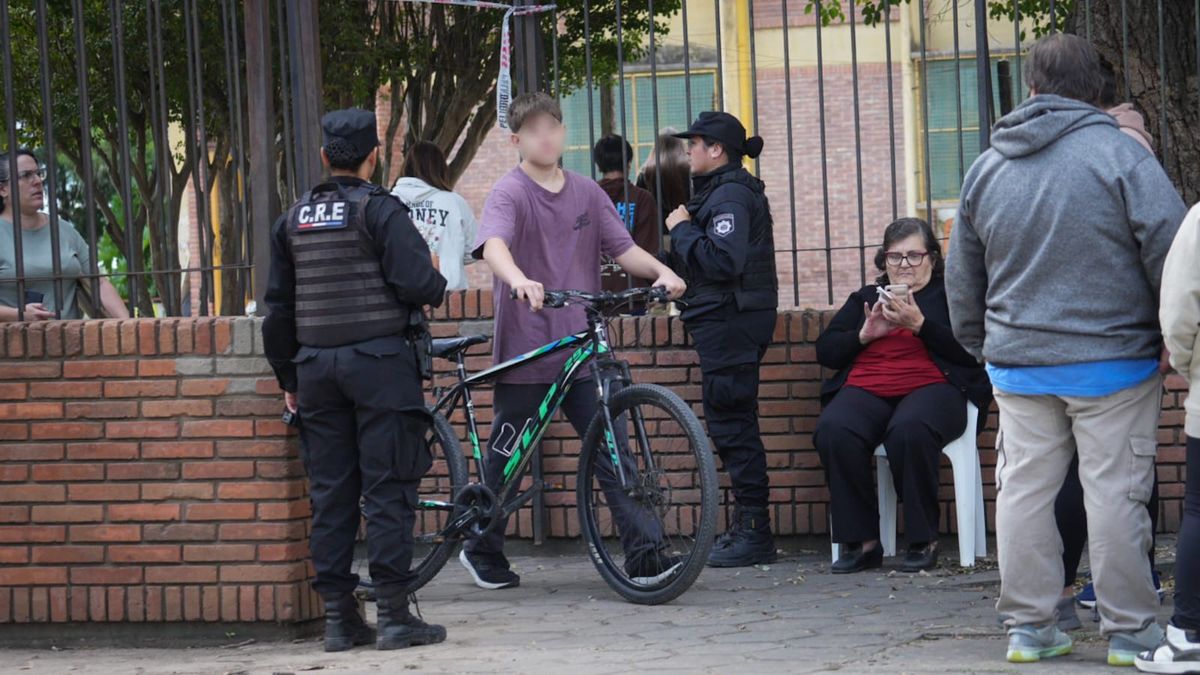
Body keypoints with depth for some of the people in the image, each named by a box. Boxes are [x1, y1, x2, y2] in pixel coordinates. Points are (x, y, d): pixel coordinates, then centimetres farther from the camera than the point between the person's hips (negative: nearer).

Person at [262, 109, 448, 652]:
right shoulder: (379, 209, -7)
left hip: (316, 364, 5)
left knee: (330, 492, 7)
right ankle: (394, 615, -5)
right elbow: (415, 281, -17)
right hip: (378, 360, -5)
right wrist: (436, 287, 7)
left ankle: (338, 617, 8)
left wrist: (288, 377, 22)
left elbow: (278, 306, 15)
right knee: (387, 490, -3)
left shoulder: (293, 220, 12)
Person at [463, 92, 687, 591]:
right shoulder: (510, 193, -7)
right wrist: (519, 281, -46)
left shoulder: (587, 194, 11)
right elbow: (493, 246, -25)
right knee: (507, 457, 8)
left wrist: (661, 271, -14)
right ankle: (483, 552, 26)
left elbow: (622, 248, 7)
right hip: (525, 350, -4)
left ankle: (644, 553, -8)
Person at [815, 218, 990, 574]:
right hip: (865, 389, 3)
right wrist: (865, 334, 3)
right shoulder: (864, 298, 29)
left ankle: (923, 541, -25)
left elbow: (969, 350, 0)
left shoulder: (949, 296, 17)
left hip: (931, 386, -3)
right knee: (834, 431, -32)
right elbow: (825, 351, 20)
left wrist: (920, 324, -9)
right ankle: (861, 542, -26)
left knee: (909, 431, -39)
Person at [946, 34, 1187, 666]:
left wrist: (981, 344, 29)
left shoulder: (986, 168, 8)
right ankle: (1128, 629, 4)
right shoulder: (1117, 154, -9)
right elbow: (1170, 251, -12)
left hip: (1017, 361, 4)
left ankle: (1028, 625, 13)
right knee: (1115, 490, 0)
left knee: (1024, 489, 9)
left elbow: (962, 277, 17)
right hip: (1112, 358, -4)